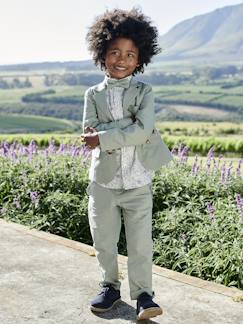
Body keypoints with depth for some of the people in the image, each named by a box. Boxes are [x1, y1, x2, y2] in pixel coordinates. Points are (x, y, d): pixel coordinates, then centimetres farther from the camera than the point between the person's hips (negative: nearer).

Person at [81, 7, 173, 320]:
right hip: (103, 182, 2)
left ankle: (143, 295, 18)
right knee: (103, 241, 15)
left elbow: (143, 130, -18)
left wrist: (104, 136, -18)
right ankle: (110, 286, 35)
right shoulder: (93, 94, 3)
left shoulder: (144, 92, -1)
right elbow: (89, 131, -13)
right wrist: (129, 129, -20)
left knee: (140, 244, 2)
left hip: (138, 184, -2)